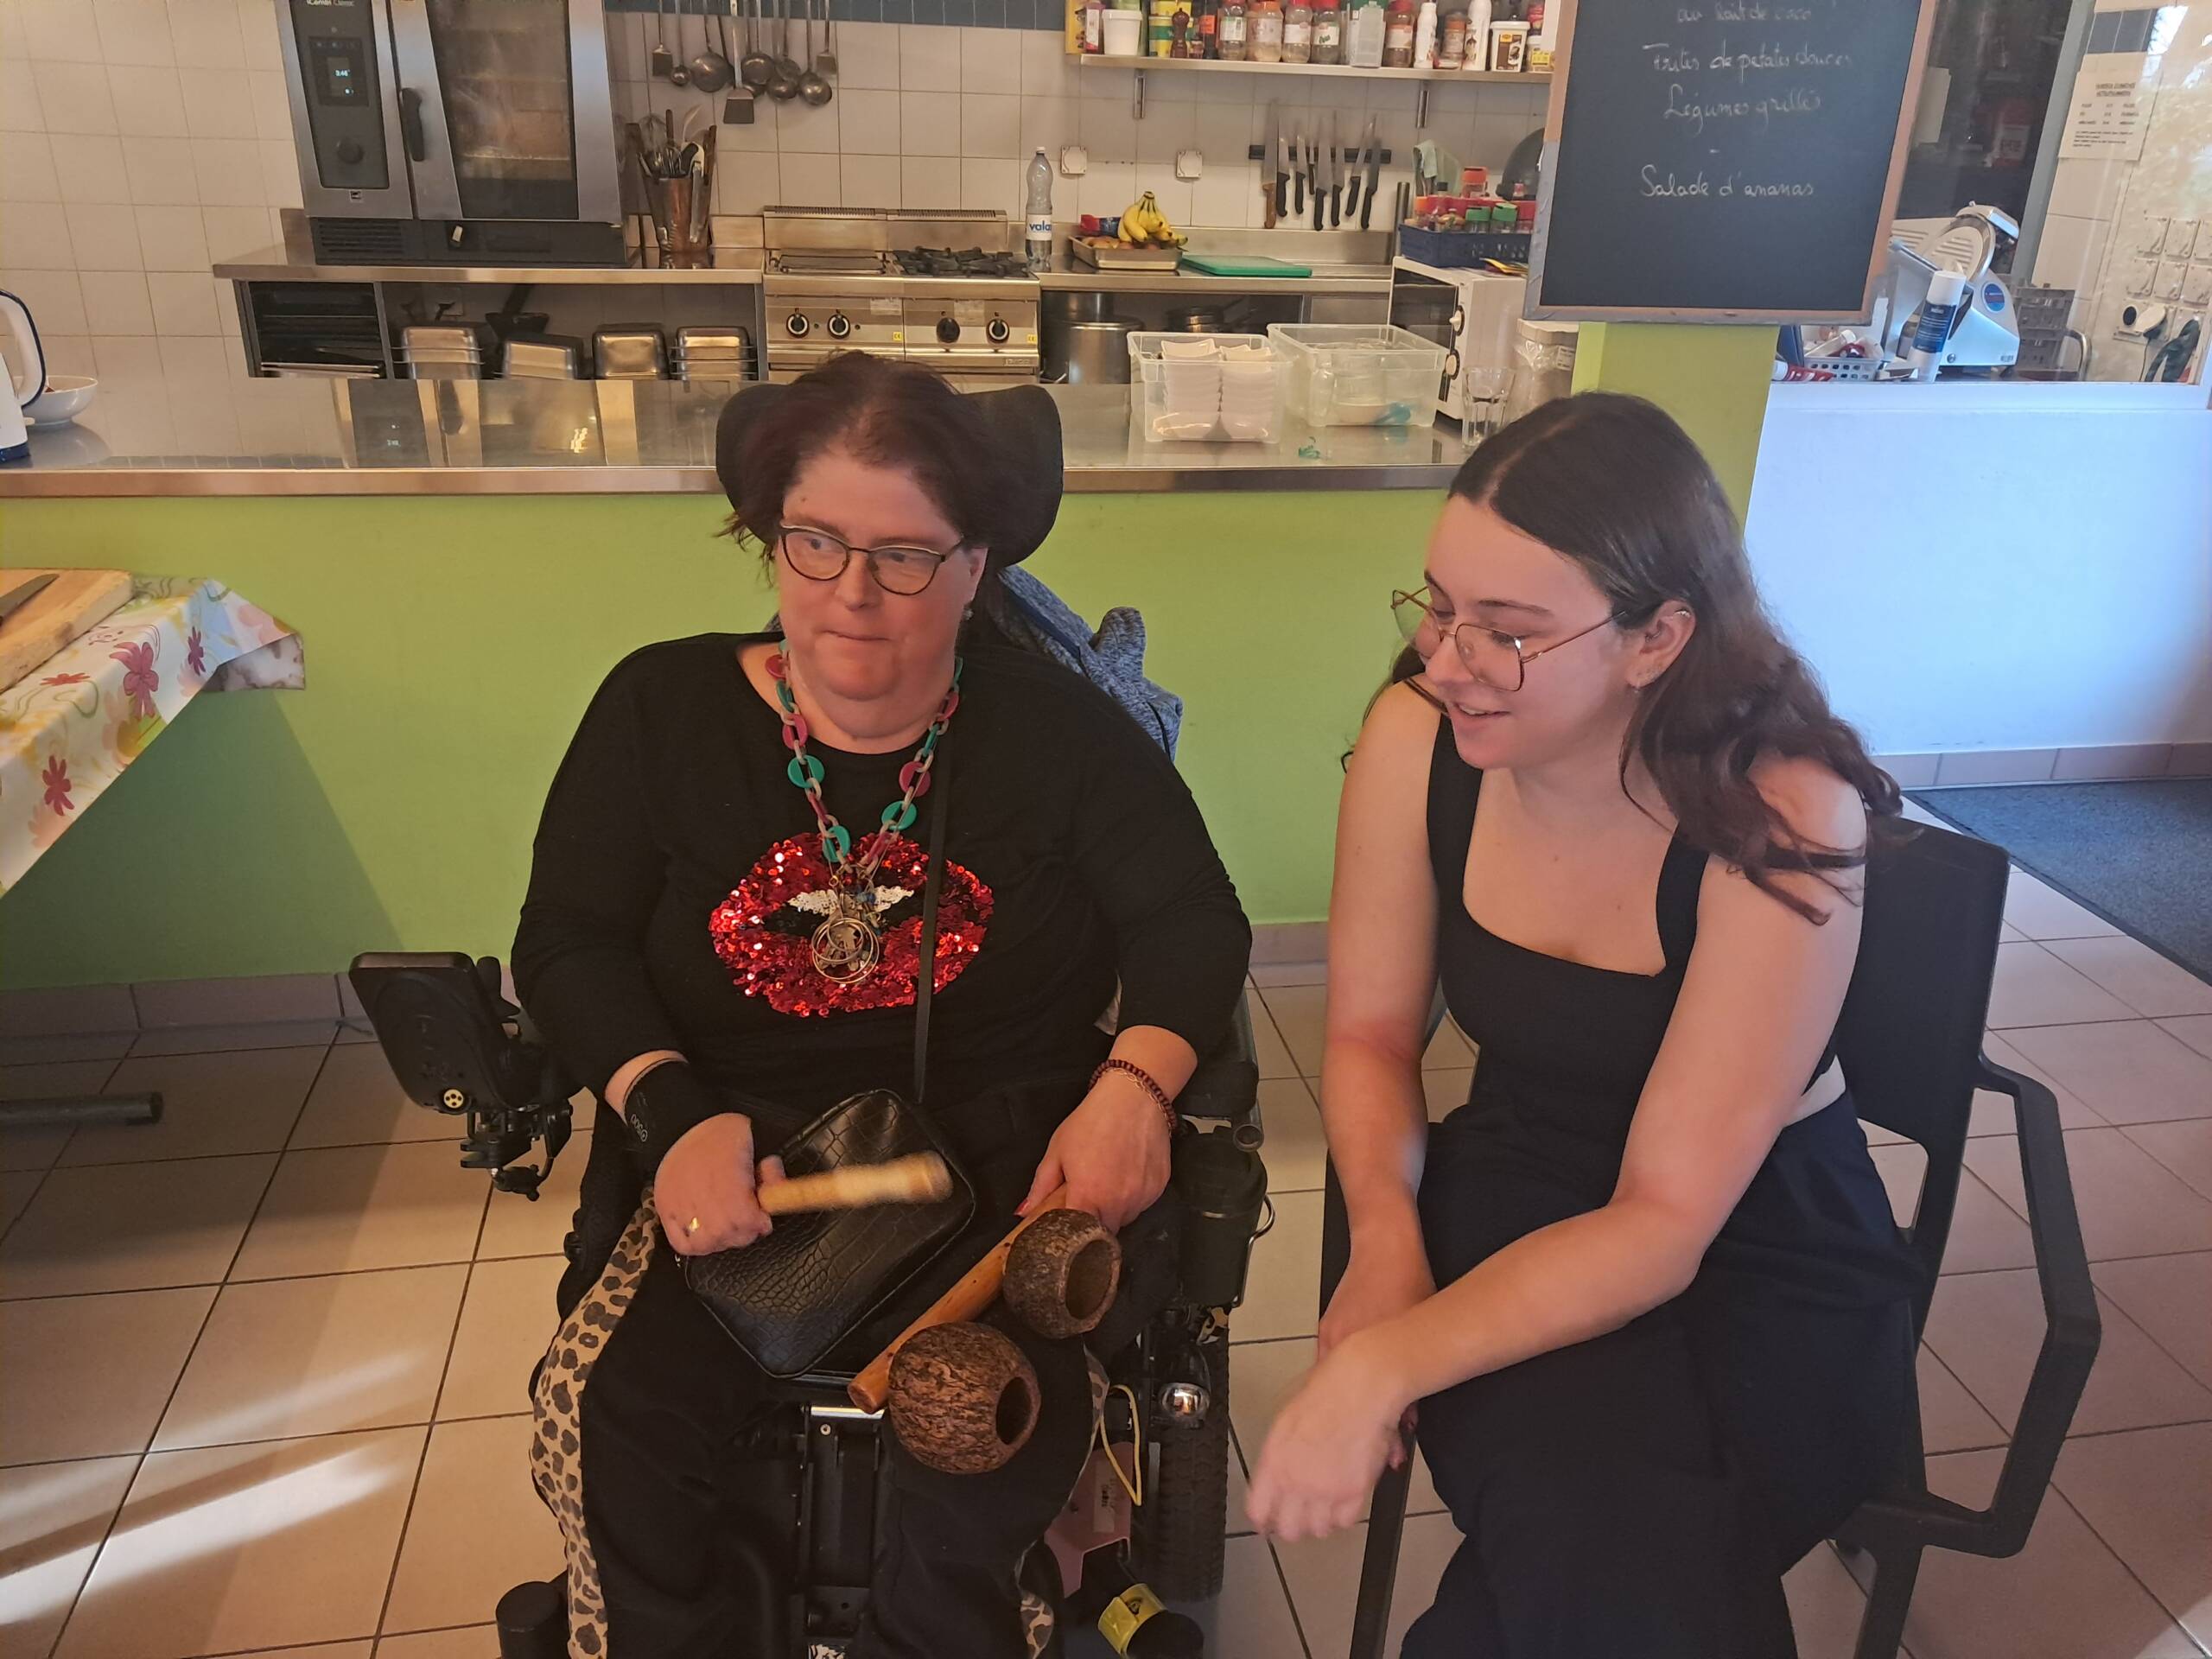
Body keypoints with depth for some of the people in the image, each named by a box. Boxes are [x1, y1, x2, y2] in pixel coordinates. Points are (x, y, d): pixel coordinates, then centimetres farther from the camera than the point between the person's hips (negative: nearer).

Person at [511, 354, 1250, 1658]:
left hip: (998, 1169, -1)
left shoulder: (1056, 729, -1)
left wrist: (1134, 1085, -18)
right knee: (609, 1424, -20)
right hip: (740, 1163, 2)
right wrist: (673, 1113, -14)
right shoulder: (663, 710, 1)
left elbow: (1194, 922, 0)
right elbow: (569, 939, 2)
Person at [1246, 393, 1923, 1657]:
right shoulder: (1419, 736, -15)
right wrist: (1387, 1237, -20)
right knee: (1588, 1539, -27)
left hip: (1766, 1262, -2)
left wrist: (1385, 1366, -33)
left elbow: (1663, 1223, -24)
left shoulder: (1784, 822, -24)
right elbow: (1373, 1035, -2)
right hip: (1513, 1198, 2)